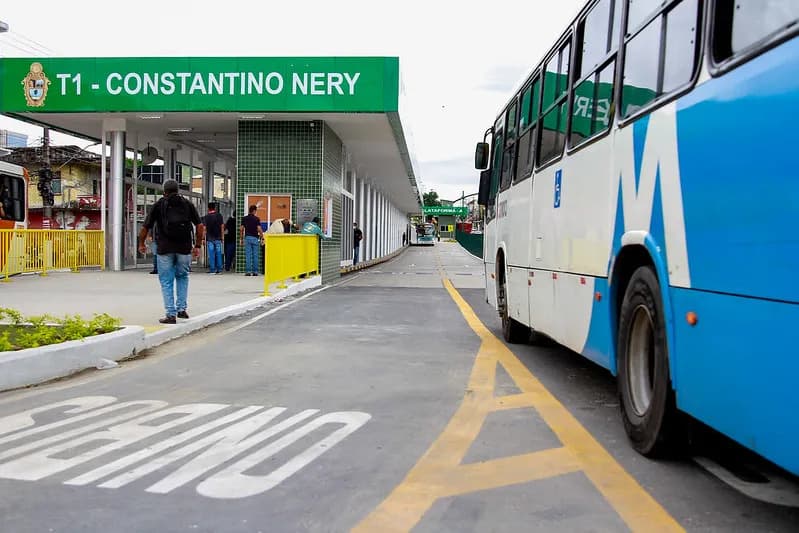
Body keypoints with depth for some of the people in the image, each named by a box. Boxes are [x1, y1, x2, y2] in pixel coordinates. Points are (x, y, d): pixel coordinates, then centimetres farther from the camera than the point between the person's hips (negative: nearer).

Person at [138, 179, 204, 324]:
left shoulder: (159, 204, 6)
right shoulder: (187, 204, 10)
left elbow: (146, 228, 5)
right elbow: (200, 226, 2)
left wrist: (141, 244, 20)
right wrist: (197, 245, 11)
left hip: (165, 248, -2)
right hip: (184, 248, 2)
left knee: (166, 281, 6)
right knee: (182, 277, 22)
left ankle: (171, 314, 1)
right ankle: (182, 309, 15)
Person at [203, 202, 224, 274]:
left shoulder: (206, 217, -1)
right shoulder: (219, 216, 1)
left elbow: (204, 229, -2)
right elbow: (222, 227, 2)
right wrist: (222, 237, 10)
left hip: (209, 239, -1)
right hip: (218, 238, 1)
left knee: (211, 255, 1)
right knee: (218, 254, 6)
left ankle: (212, 270, -1)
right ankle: (219, 270, 6)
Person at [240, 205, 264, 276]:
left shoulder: (244, 219, 5)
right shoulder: (257, 219, -4)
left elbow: (242, 230, 4)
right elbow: (259, 229, -10)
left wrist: (242, 239, 11)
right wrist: (262, 238, -3)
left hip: (247, 237, 2)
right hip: (255, 238, -2)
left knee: (248, 255, 1)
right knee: (255, 255, 3)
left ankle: (248, 271, -2)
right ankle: (255, 271, 4)